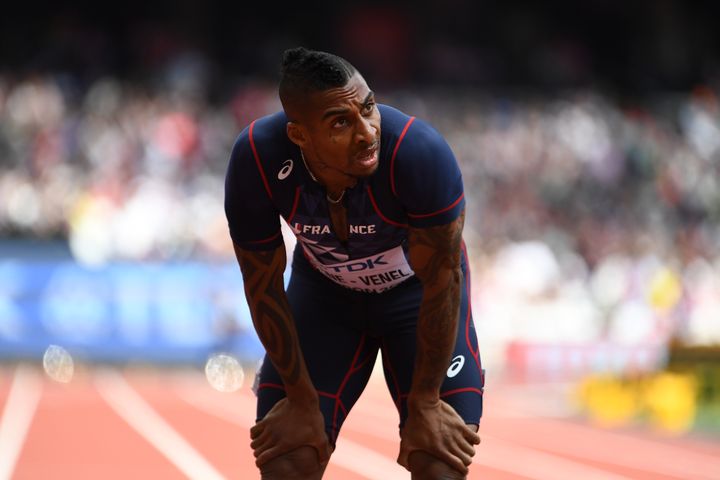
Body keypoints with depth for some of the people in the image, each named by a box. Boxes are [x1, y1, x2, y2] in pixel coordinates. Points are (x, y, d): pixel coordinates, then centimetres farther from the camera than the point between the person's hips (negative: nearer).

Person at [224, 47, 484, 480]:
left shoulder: (420, 151, -37)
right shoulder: (255, 160, -31)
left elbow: (442, 279, -25)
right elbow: (263, 284, -17)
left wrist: (424, 403, -18)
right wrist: (302, 400, -11)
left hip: (416, 291, -1)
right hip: (324, 288, 2)